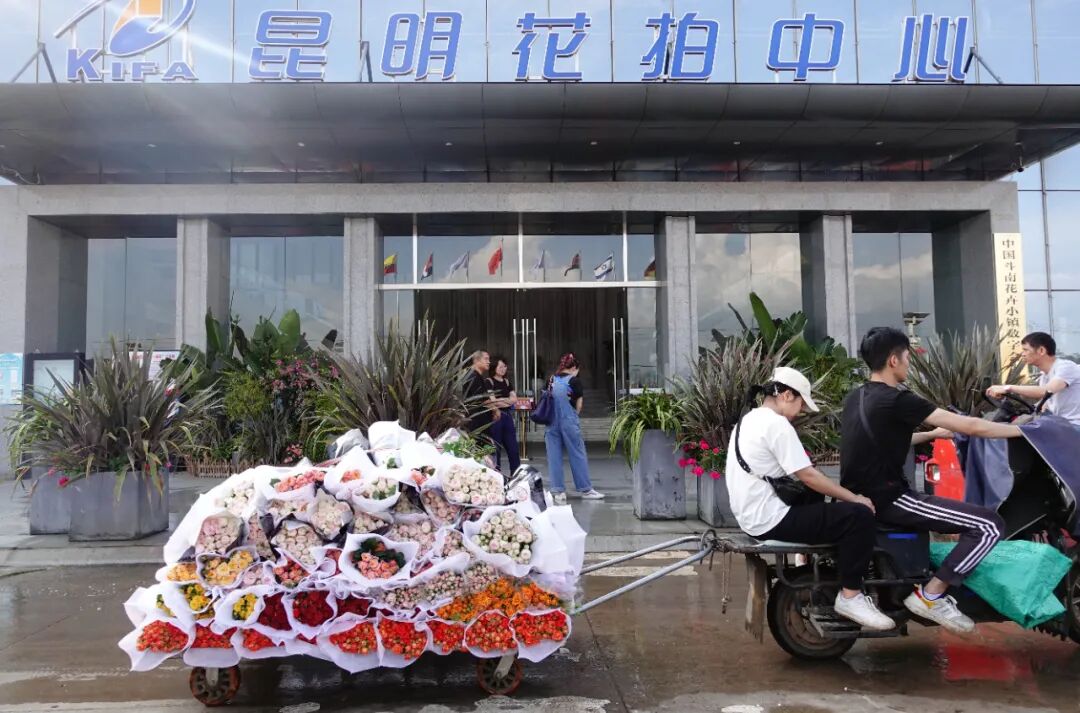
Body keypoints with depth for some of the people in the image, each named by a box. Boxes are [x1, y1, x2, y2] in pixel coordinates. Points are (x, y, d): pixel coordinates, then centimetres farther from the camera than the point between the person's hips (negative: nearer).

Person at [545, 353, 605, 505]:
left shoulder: (551, 380, 8)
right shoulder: (574, 380, -4)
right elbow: (579, 404, 1)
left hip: (551, 422, 4)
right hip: (568, 421, -4)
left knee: (554, 457, 6)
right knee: (578, 455, 6)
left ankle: (558, 491, 6)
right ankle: (585, 490, 13)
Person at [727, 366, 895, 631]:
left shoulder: (749, 420, 16)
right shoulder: (776, 423, -15)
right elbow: (808, 476, -17)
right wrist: (855, 498, -7)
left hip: (753, 516, 11)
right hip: (771, 519, -11)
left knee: (831, 508, 28)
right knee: (859, 516, -13)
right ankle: (850, 597, -4)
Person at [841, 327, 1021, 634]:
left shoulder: (856, 398, 11)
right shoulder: (897, 400, -16)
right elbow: (971, 427, -14)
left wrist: (932, 434, 25)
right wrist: (1024, 430, -1)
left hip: (862, 497, 10)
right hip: (888, 499, -10)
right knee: (989, 525, -10)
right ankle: (929, 596, -6)